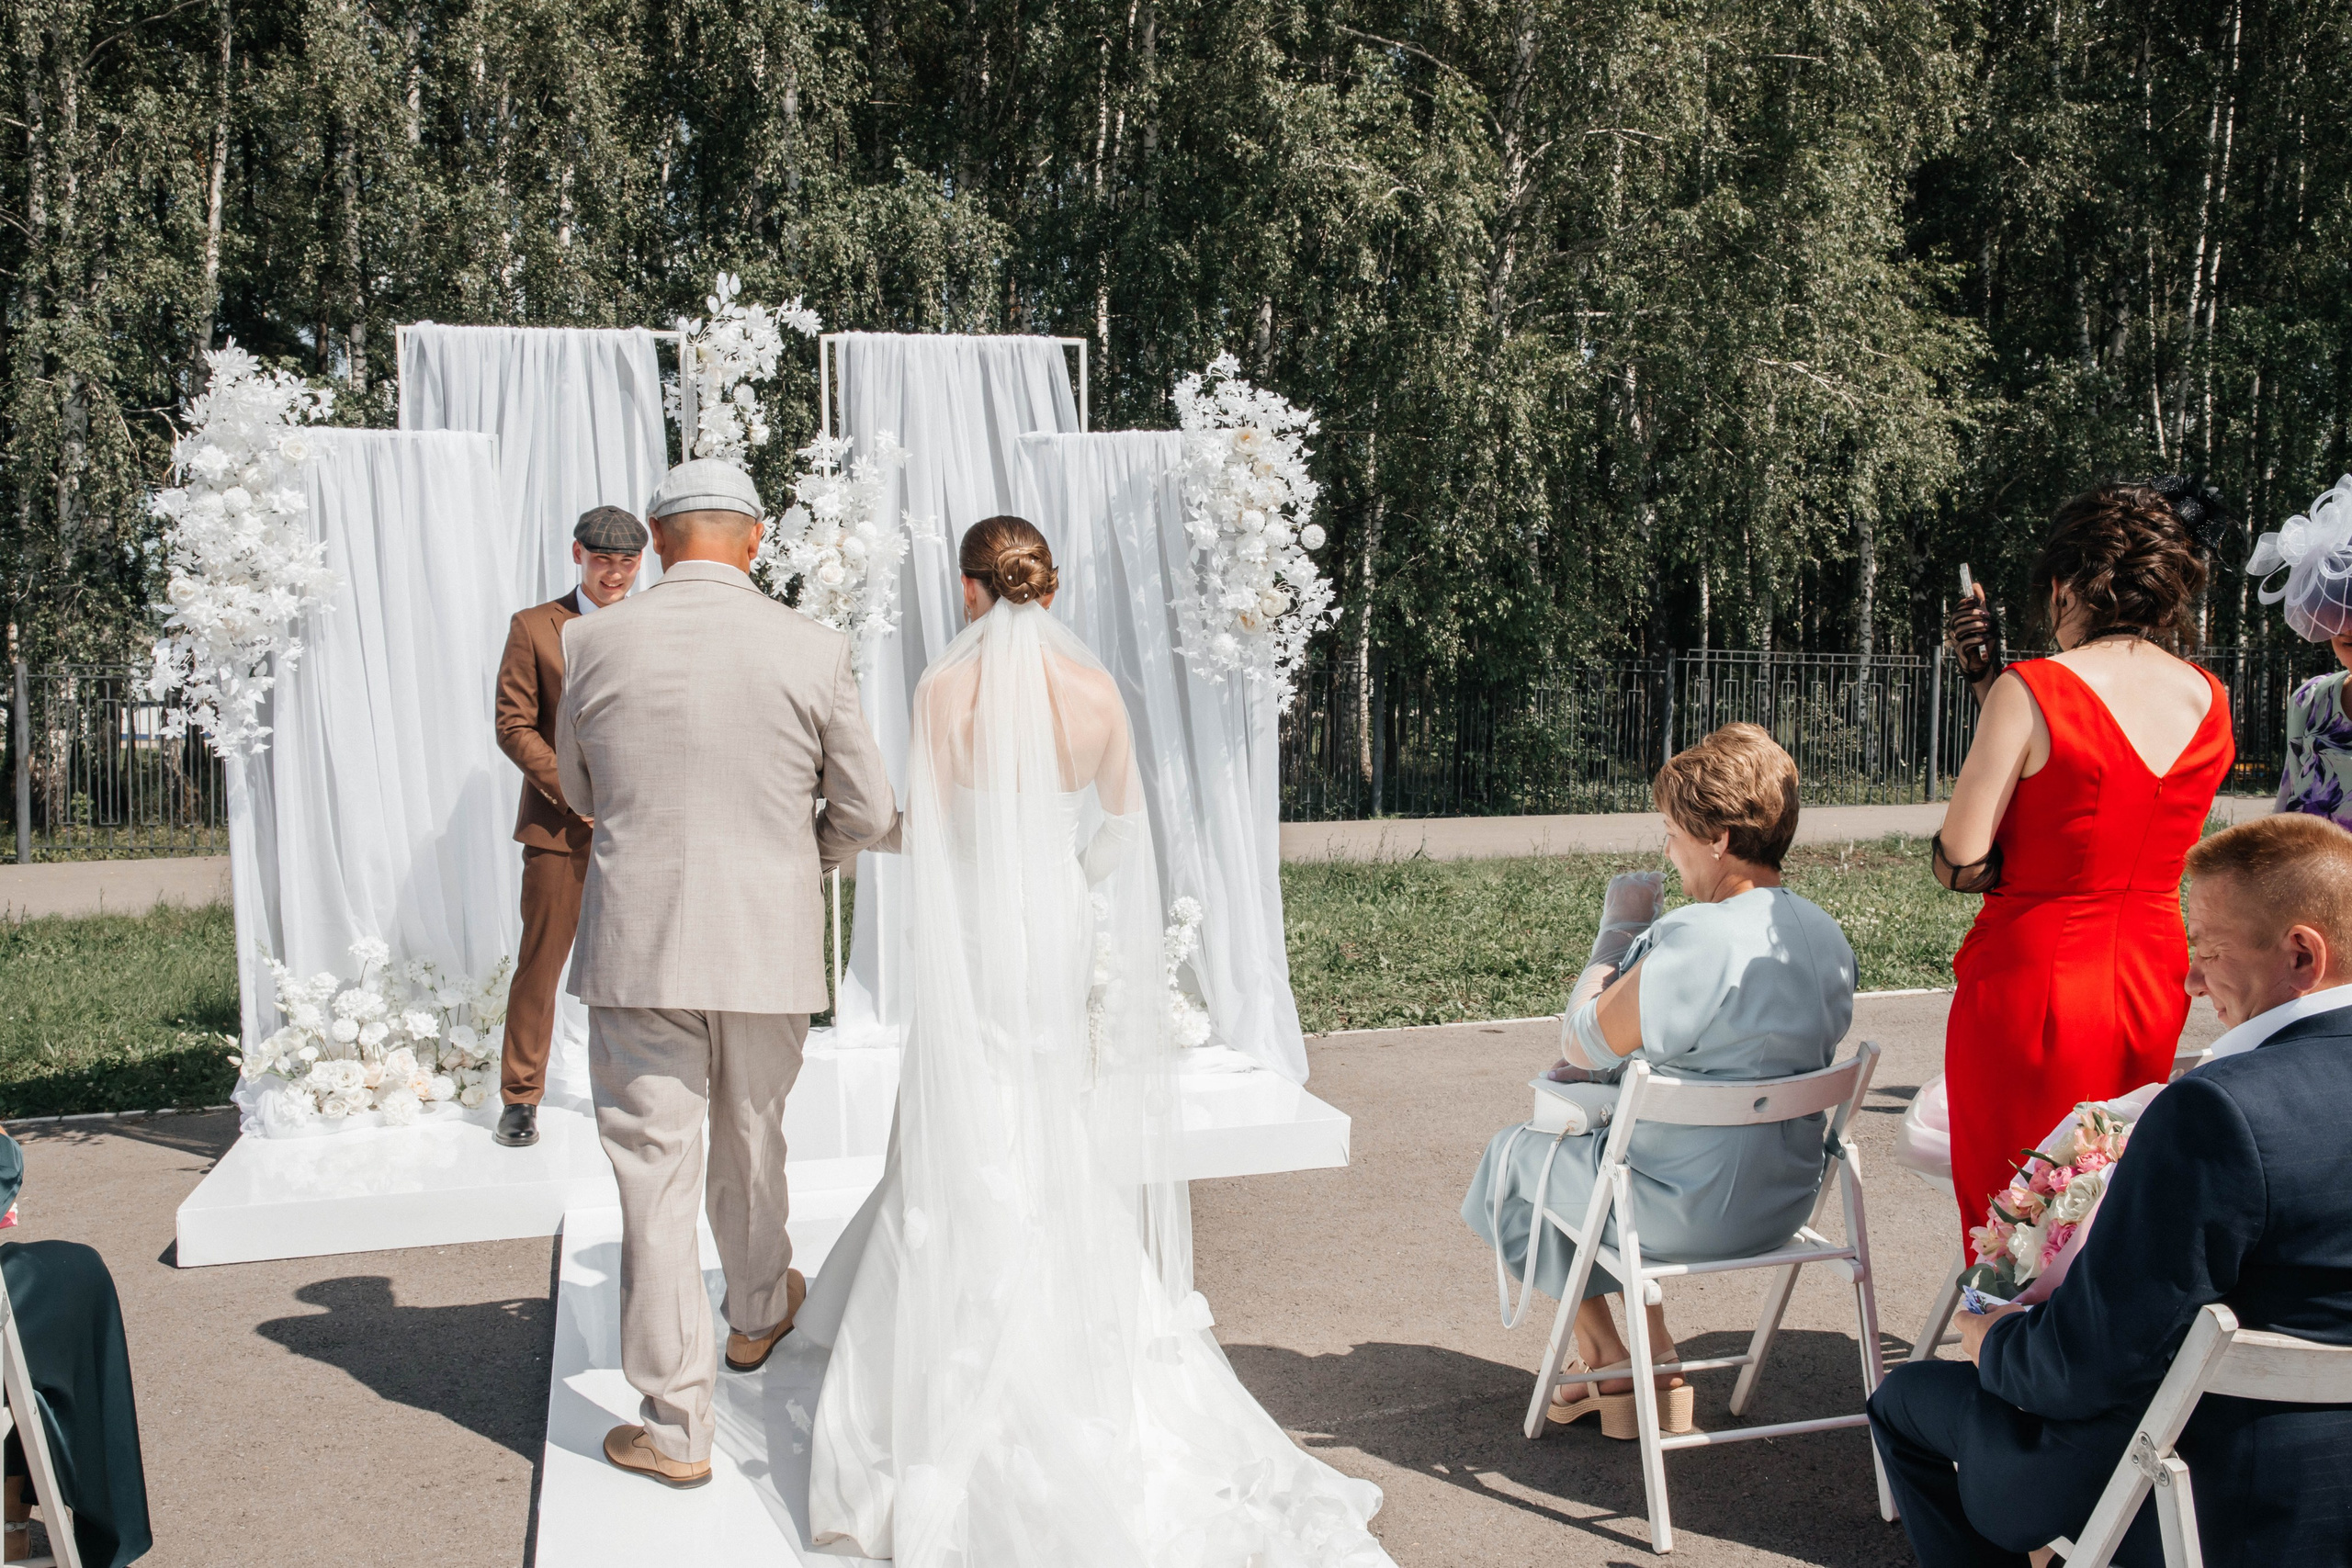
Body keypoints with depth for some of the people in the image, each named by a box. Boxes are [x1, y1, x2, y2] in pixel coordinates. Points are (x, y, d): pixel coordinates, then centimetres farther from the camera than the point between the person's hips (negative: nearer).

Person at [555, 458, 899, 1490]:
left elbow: (580, 791, 12)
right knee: (750, 1143, 23)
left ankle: (676, 1427, 11)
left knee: (653, 1178, 5)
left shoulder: (594, 642, -4)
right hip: (769, 943, 1)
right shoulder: (812, 651, -6)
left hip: (637, 948, -1)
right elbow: (868, 811, 0)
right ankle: (756, 1315, 46)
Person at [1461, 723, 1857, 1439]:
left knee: (1515, 1152, 17)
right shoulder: (1828, 937, -1)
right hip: (1789, 1199, 8)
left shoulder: (1694, 939, -28)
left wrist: (1616, 933, -4)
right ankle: (1656, 1361, 31)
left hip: (1693, 1215, -8)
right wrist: (1632, 1061, 11)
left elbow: (1579, 1043, -17)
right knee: (1614, 1135, 32)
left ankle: (1609, 1363, 27)